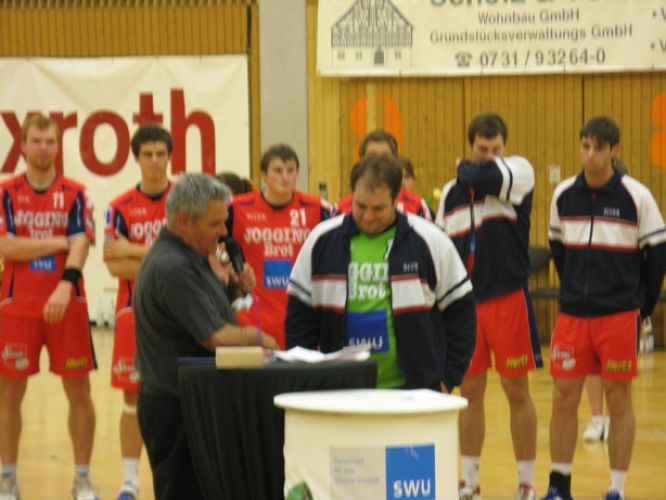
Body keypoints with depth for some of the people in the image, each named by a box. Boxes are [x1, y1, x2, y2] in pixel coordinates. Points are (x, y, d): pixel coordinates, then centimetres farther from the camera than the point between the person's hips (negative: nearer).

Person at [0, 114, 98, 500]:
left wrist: (65, 285, -28)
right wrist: (59, 242, -11)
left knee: (79, 390, 1)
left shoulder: (75, 194, 2)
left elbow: (80, 245, -11)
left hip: (66, 304, 0)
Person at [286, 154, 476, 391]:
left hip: (414, 390, -2)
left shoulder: (429, 241, -1)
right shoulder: (322, 240, 3)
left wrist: (448, 380, 0)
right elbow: (299, 315, 9)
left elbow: (460, 310, 5)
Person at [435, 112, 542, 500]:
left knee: (517, 391, 0)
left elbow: (484, 176, -25)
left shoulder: (519, 170, -4)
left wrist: (465, 168, -3)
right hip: (465, 300, 4)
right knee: (470, 391, 9)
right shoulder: (452, 191, 9)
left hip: (508, 298, -4)